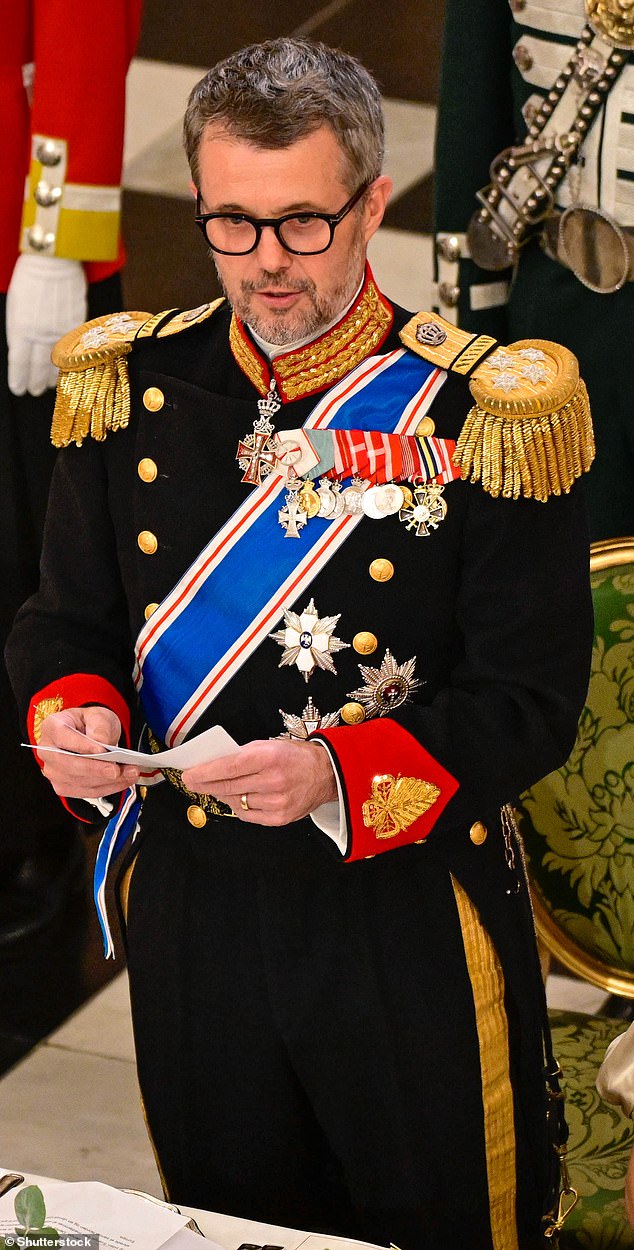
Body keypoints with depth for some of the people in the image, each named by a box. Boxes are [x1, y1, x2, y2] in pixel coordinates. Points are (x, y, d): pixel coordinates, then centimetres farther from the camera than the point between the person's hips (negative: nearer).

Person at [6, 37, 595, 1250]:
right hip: (192, 910, 3)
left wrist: (342, 775, -29)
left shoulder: (482, 414, -13)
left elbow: (531, 703, -14)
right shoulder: (130, 386, -1)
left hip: (409, 922, -3)